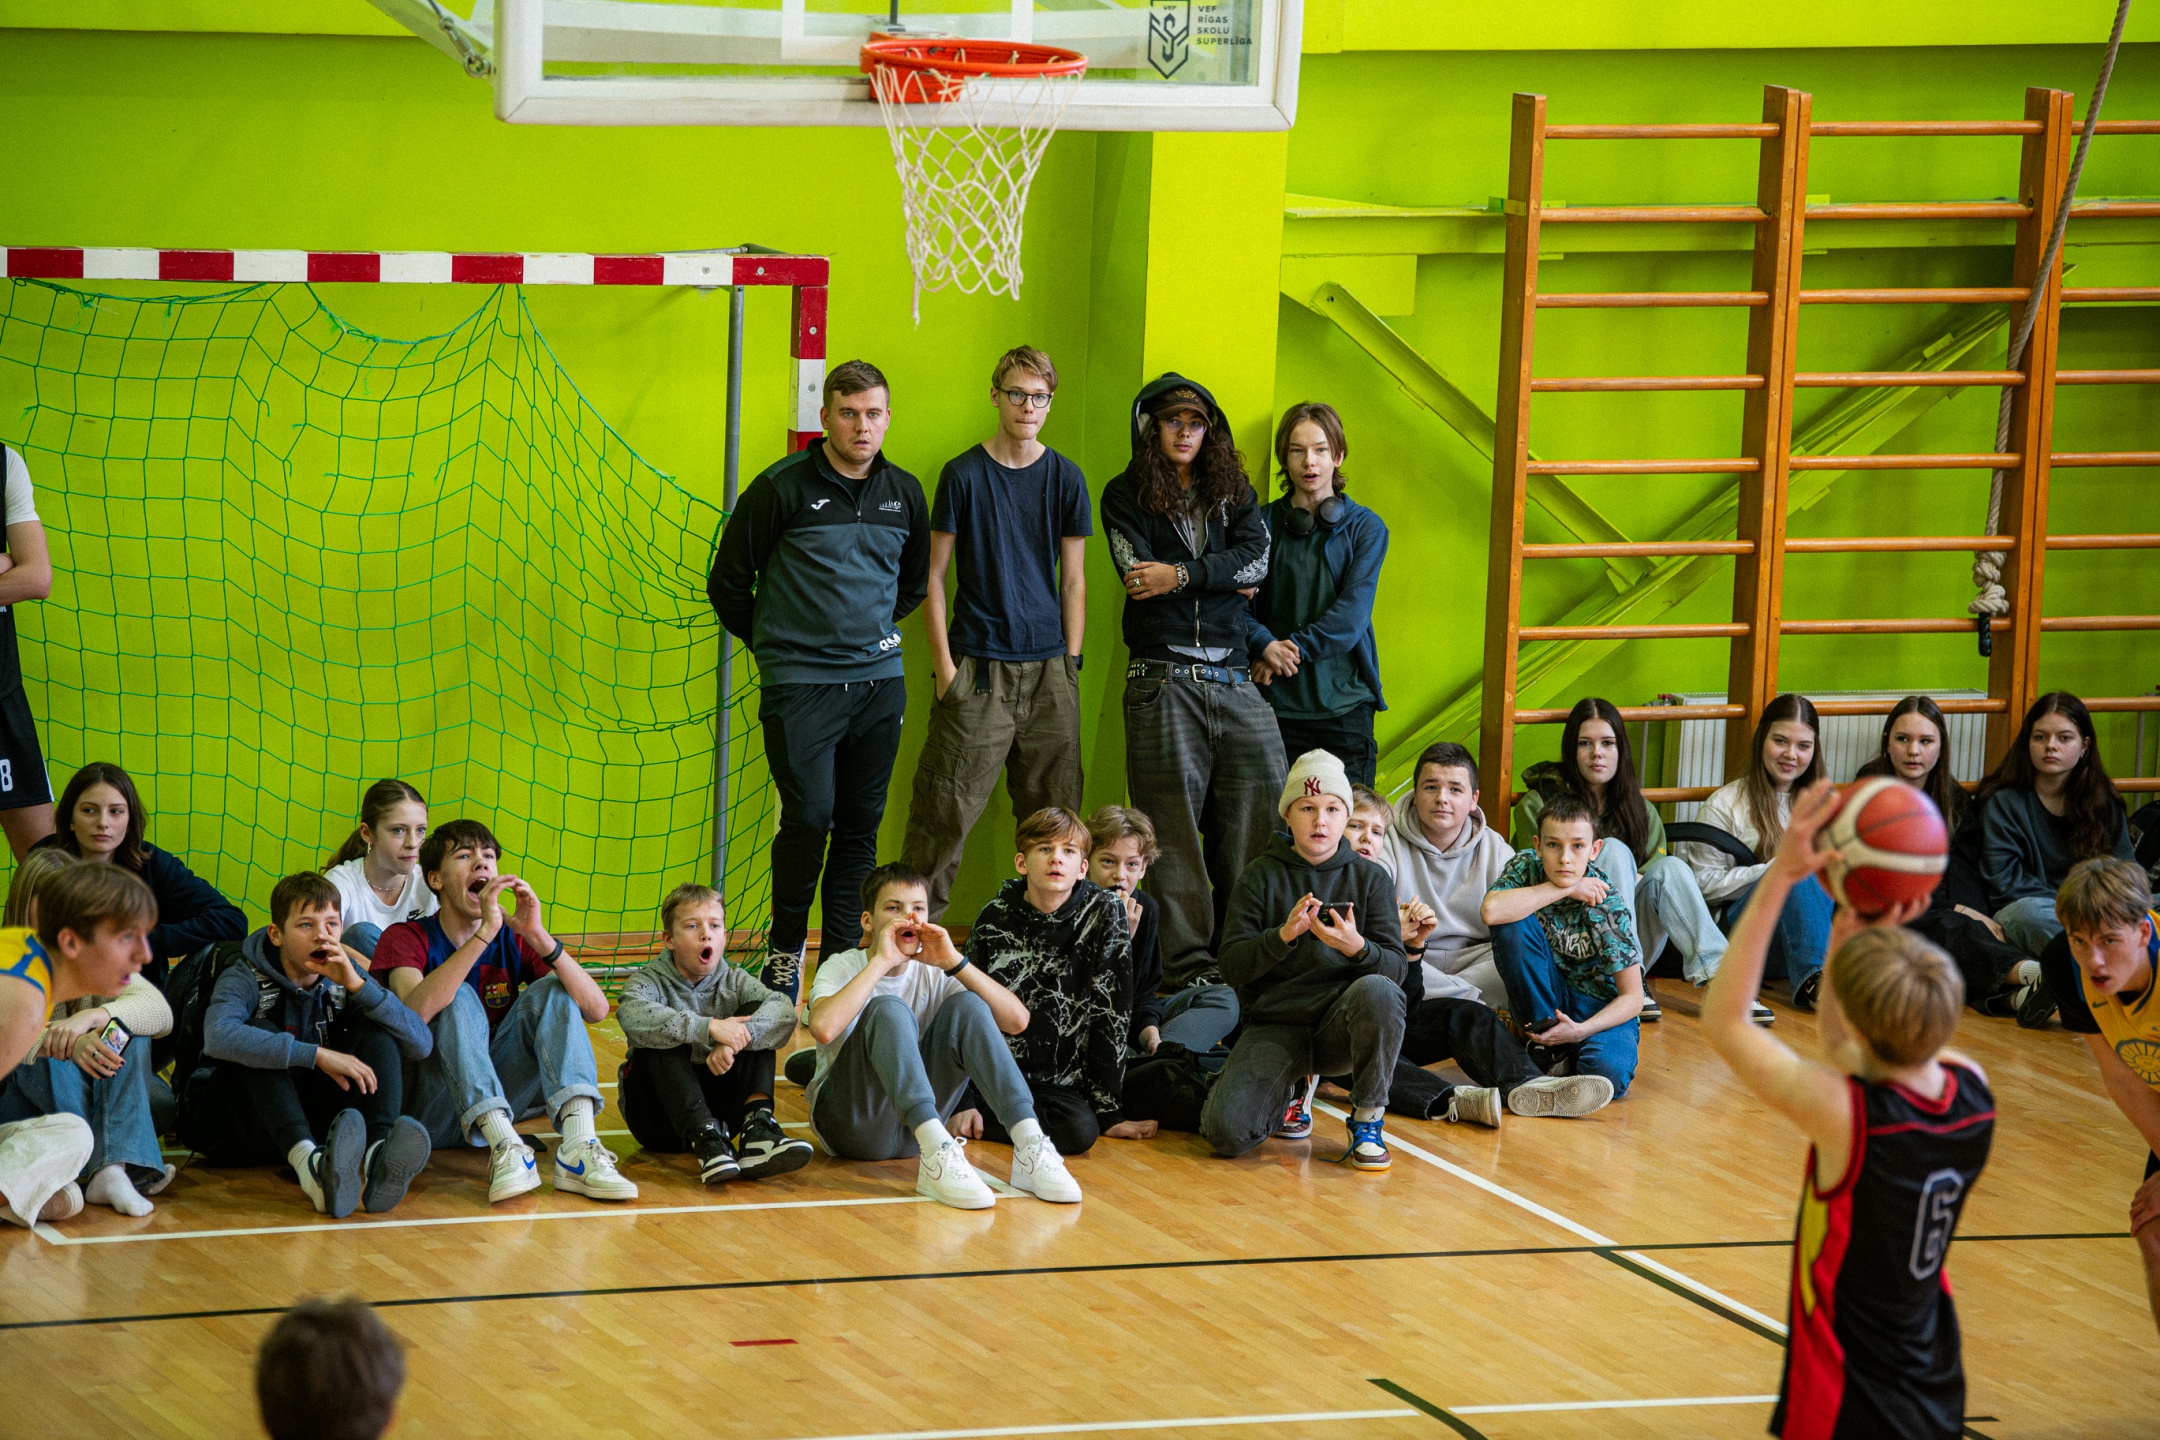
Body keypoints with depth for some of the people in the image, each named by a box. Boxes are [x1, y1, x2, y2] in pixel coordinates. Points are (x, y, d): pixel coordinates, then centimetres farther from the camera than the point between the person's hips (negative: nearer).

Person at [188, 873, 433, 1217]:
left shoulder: (343, 979, 2)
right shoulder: (245, 979, -13)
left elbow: (421, 1045, -10)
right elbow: (218, 1037, -38)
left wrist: (358, 985, -22)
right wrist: (317, 1055, -41)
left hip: (310, 1119, 4)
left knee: (376, 1031, -12)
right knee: (262, 1035, -29)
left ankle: (375, 1155, -42)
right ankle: (308, 1163, -55)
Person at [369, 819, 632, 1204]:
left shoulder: (514, 940, 7)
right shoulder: (406, 938, -3)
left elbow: (596, 1010, -9)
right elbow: (415, 1010, -28)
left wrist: (540, 938, -22)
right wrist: (485, 933, -33)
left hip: (500, 1104, 4)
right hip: (429, 1111, -4)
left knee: (551, 990, -12)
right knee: (460, 999, -24)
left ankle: (577, 1149, -34)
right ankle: (505, 1149, -43)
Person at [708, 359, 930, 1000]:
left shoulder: (904, 493, 9)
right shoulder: (782, 488, -6)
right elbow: (728, 581, 1)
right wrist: (773, 645, 8)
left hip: (879, 681, 4)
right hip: (800, 684, -4)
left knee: (861, 826, 5)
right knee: (810, 817, -11)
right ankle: (785, 949, 6)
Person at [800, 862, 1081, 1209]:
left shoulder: (932, 973, 6)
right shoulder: (841, 968, -4)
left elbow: (1017, 1021, -7)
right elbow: (823, 1028, -29)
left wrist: (954, 962, -16)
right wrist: (881, 961, -25)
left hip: (916, 1122, 4)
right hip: (850, 1124, -4)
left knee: (966, 1006, -15)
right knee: (889, 1009, -28)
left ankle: (1029, 1144, -31)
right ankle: (936, 1156, -47)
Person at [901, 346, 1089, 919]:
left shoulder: (1066, 479, 8)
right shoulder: (964, 475, 0)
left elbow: (1073, 581, 11)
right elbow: (933, 577, 2)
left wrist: (1071, 664, 3)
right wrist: (944, 665, -5)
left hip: (1049, 667, 3)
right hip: (979, 668, -3)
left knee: (1053, 811, 4)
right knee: (947, 809, -7)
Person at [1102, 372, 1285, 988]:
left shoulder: (1235, 493, 17)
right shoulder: (1125, 496, 8)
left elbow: (1257, 560, 0)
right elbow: (1140, 574, -7)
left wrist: (1181, 575, -11)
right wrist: (1223, 580, -1)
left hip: (1232, 677, 4)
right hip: (1163, 678, -4)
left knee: (1259, 815, -1)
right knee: (1174, 823, -6)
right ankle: (1187, 963, -4)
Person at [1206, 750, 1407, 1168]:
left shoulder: (1370, 878, 4)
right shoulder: (1261, 876, 3)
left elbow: (1396, 967, -4)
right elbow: (1233, 965, -4)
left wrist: (1356, 947, -25)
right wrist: (1283, 935, -21)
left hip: (1341, 1026, 0)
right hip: (1273, 1025, 0)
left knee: (1376, 991, -36)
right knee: (1226, 1132, -23)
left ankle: (1368, 1119, -14)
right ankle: (1287, 1089, 14)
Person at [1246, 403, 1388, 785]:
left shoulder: (1365, 528, 7)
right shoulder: (1262, 523, 8)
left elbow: (1352, 613, -5)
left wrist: (1294, 649, -14)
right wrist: (1265, 646, -18)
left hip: (1344, 702, 0)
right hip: (1275, 703, 0)